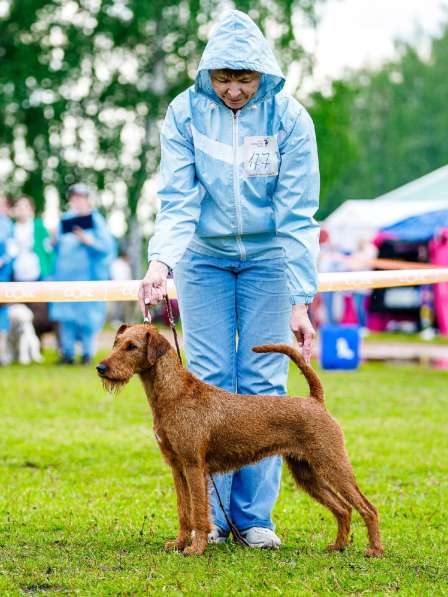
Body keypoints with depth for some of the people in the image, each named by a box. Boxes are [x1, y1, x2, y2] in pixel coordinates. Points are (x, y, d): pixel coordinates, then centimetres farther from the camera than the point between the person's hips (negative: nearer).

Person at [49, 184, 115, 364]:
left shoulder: (95, 220, 1)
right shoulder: (65, 219, 14)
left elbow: (107, 247, -6)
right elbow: (58, 248, 19)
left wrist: (88, 240, -19)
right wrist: (55, 242, -3)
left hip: (88, 274, -4)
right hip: (66, 273, 4)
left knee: (87, 314, -4)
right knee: (65, 314, 1)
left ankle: (88, 353, 3)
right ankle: (67, 352, 5)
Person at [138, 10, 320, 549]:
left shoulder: (289, 119, -16)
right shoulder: (185, 113, -13)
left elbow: (297, 215, -16)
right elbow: (177, 200, -18)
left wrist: (300, 301, -20)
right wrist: (160, 262, -36)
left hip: (267, 257, -1)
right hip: (203, 257, 1)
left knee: (263, 383, -3)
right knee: (210, 381, -2)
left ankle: (254, 515, 3)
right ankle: (208, 514, 5)